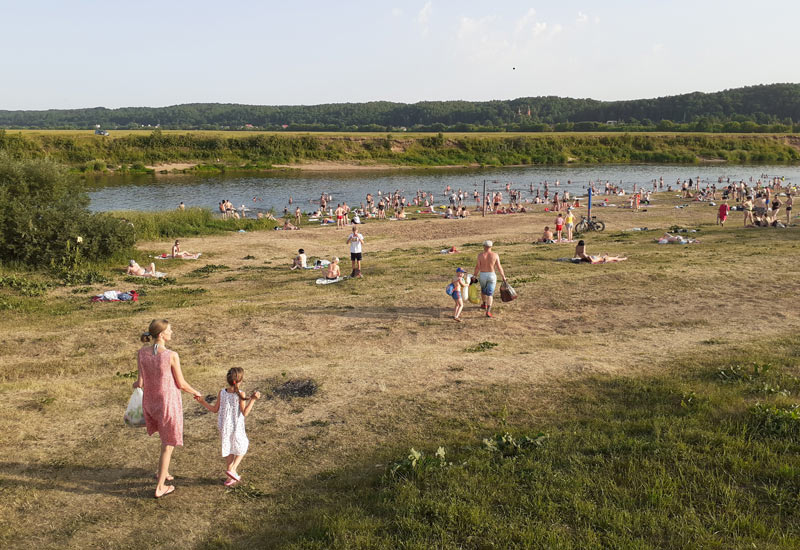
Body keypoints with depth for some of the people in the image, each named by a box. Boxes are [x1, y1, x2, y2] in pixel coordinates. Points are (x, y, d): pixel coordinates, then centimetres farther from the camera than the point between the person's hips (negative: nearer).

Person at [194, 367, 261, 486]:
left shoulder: (222, 392, -7)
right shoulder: (240, 394, -19)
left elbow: (215, 409, 1)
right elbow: (245, 412, -21)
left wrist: (202, 402, 9)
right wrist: (253, 399, -22)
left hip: (223, 427, 4)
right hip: (236, 428, -4)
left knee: (229, 451, 19)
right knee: (242, 448, 20)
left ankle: (231, 478, 27)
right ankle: (232, 469, 3)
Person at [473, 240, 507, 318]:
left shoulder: (480, 255, -8)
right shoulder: (495, 255, -7)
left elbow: (478, 266, -7)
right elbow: (499, 267, -6)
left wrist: (475, 275, 6)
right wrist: (503, 276, 3)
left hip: (482, 276, 1)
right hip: (492, 276, -1)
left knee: (483, 289, 29)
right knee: (489, 294, 2)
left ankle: (484, 304, 45)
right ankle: (488, 311, -12)